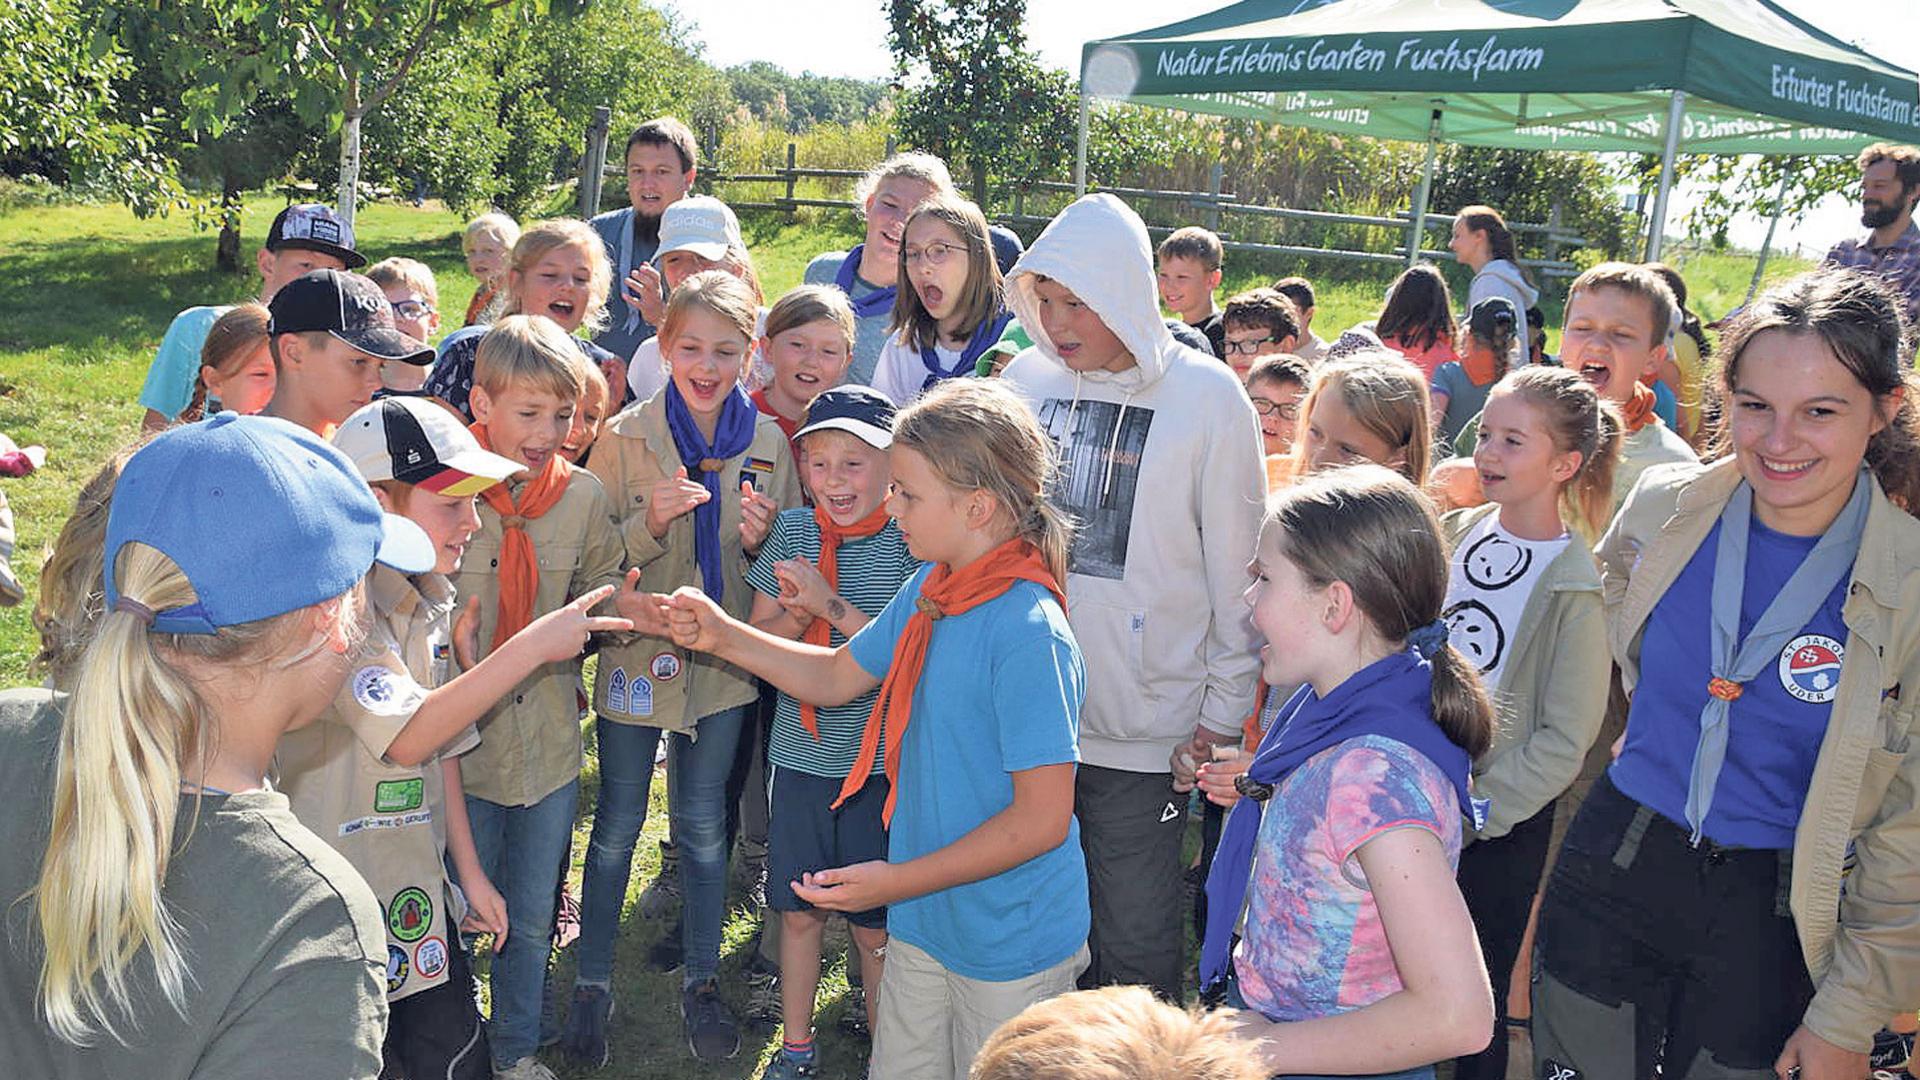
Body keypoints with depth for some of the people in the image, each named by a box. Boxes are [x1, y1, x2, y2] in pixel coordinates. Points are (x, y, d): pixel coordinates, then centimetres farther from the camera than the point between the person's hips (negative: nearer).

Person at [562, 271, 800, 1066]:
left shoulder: (768, 443, -3)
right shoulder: (625, 438, -9)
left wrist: (761, 540, -17)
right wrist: (651, 521, -26)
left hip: (723, 661, 2)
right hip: (637, 655, -1)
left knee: (703, 826, 15)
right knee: (618, 826, 11)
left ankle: (701, 981, 31)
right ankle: (593, 984, 27)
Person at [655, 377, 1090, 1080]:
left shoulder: (1029, 635, -26)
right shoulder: (927, 592, 0)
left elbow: (1042, 819, -25)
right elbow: (836, 677, 14)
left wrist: (897, 882, -20)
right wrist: (722, 636, 1)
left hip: (1013, 947, -7)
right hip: (923, 924, 7)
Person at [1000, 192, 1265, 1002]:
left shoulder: (1206, 397, -7)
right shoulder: (1027, 376, 3)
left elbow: (1235, 567, -4)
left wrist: (1226, 710, -2)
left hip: (1143, 723, -4)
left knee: (1135, 946, 7)